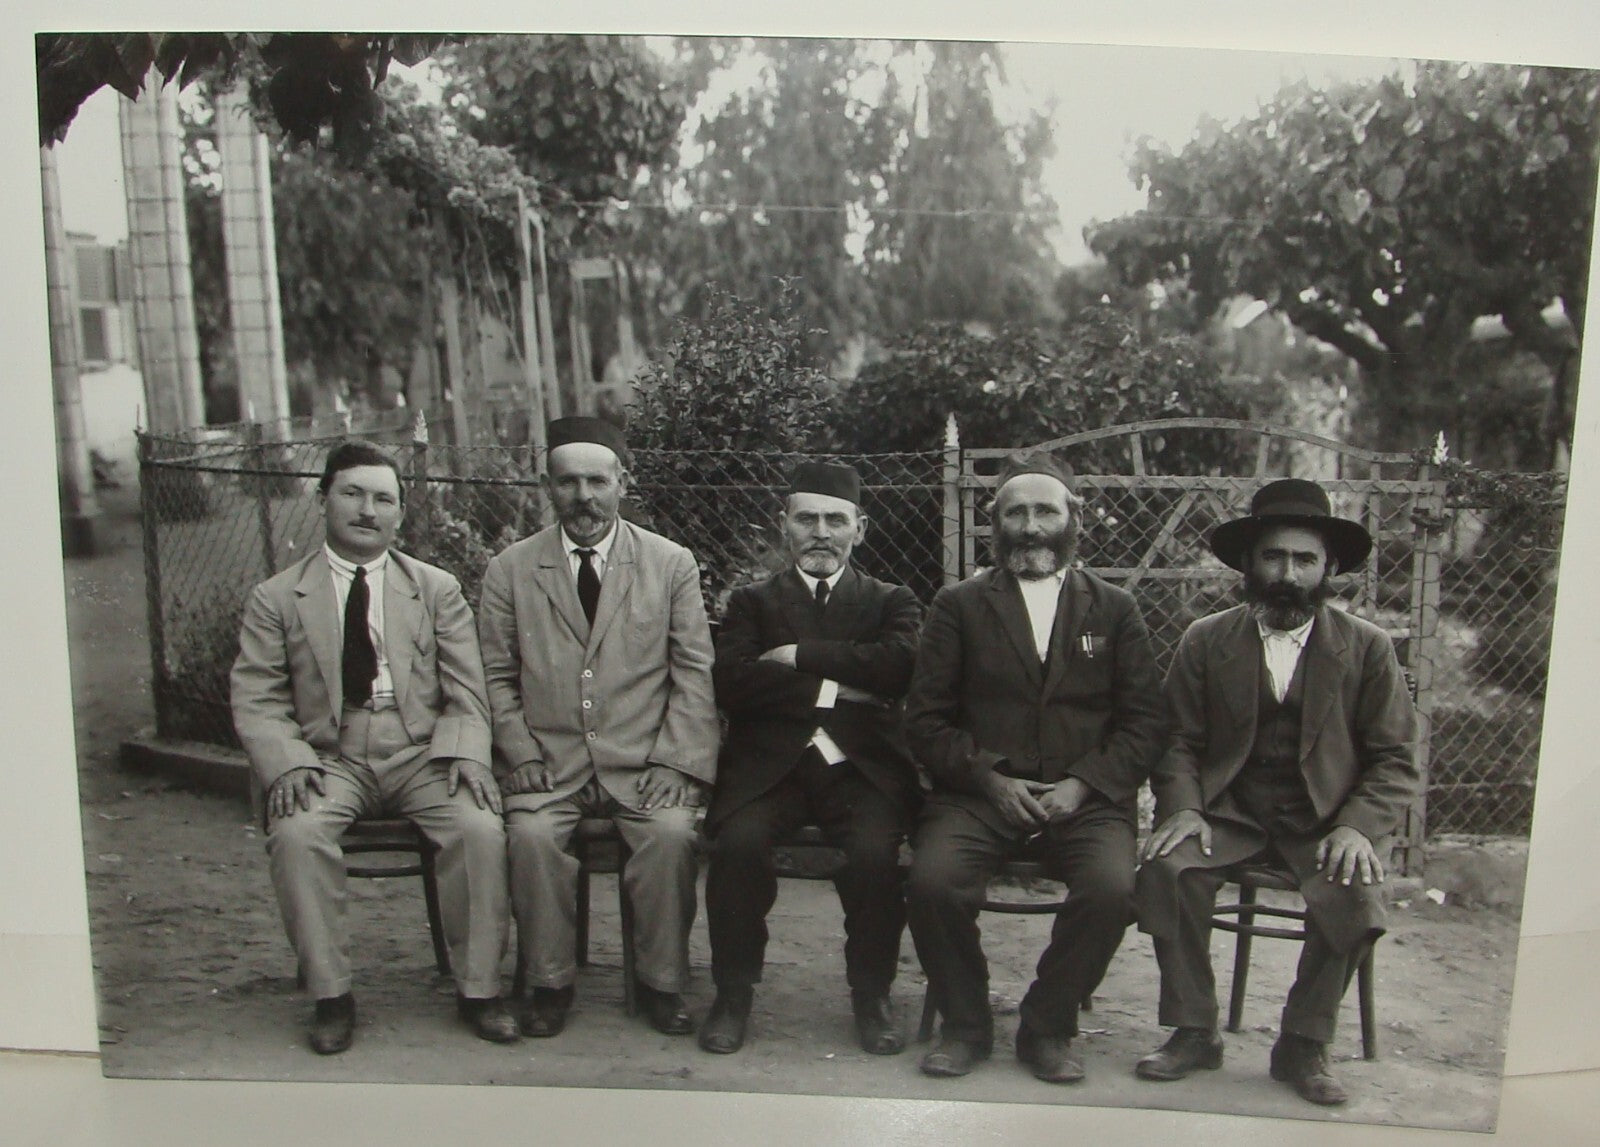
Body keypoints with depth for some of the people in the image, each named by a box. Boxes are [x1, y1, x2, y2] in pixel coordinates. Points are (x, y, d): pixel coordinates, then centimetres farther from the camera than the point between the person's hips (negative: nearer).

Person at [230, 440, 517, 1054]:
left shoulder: (438, 590, 10)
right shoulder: (276, 598, 8)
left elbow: (466, 694, 5)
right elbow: (256, 702, 3)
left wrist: (464, 754, -15)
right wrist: (288, 763, -16)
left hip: (422, 754, 0)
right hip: (329, 757, 0)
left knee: (480, 826, -25)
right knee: (296, 833, -30)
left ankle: (478, 989, -7)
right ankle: (331, 994, -10)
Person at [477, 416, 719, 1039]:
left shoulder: (672, 564, 7)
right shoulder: (509, 568, 9)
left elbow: (695, 676, 4)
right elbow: (496, 677, 9)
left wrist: (673, 763, -8)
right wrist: (521, 754, -6)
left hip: (642, 760, 0)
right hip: (547, 760, 1)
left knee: (672, 832, -26)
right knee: (532, 834, -26)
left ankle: (662, 982, -4)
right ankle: (548, 981, -3)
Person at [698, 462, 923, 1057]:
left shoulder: (890, 601, 18)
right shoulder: (751, 601, 18)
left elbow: (899, 662, -5)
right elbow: (731, 682, -1)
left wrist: (799, 656, -5)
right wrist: (834, 686, -7)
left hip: (860, 766, 0)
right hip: (768, 763, 1)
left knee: (875, 851, -28)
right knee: (739, 842, -28)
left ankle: (871, 996, -3)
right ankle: (733, 994, -5)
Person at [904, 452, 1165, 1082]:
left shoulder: (1114, 608, 13)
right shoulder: (959, 605, 10)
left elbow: (1144, 723, 7)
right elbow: (925, 720, 4)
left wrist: (1083, 784, -9)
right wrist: (989, 778, -10)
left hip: (1084, 797, 1)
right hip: (978, 790, 0)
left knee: (1113, 887, -28)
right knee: (932, 880, -27)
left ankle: (1047, 1028, -2)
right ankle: (965, 1024, 0)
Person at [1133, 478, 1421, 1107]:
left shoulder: (1367, 647, 3)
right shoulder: (1205, 640, 6)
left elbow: (1396, 760, 1)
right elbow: (1178, 743, 5)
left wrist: (1357, 826, -16)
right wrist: (1183, 809, -14)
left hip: (1326, 819, 0)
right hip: (1229, 811, 1)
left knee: (1354, 898, -29)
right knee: (1166, 869, -27)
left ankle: (1303, 1045, -4)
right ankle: (1192, 1032, -8)